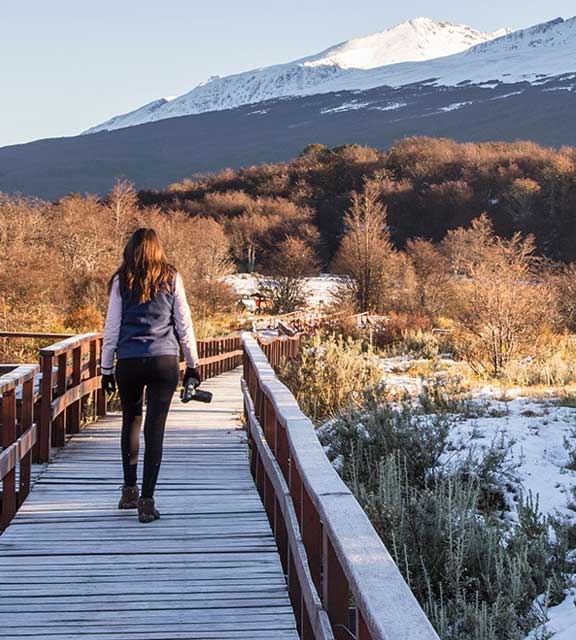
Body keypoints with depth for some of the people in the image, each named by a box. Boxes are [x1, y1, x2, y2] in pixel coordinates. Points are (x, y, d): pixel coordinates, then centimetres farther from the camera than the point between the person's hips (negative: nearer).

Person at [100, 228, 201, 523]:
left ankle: (129, 490, 20)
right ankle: (146, 500, -2)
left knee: (131, 422, 19)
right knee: (155, 429, 0)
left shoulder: (121, 281, 5)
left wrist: (106, 369, 11)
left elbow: (111, 328, 5)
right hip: (165, 361, -1)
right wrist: (193, 364, 14)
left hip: (128, 362, 1)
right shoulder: (171, 278, 5)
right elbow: (184, 324, 6)